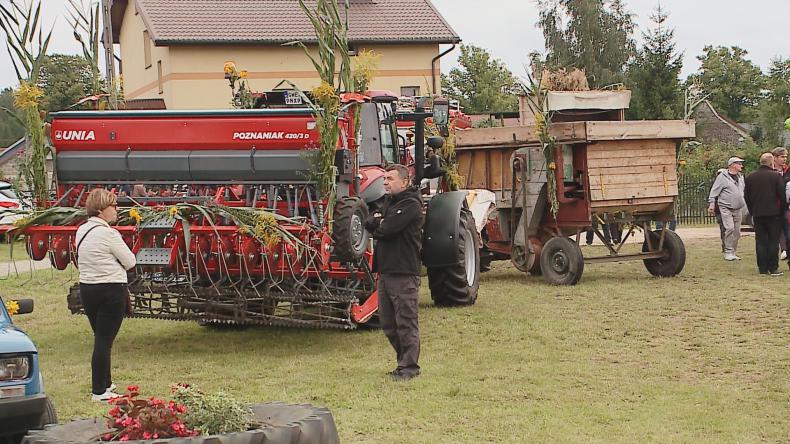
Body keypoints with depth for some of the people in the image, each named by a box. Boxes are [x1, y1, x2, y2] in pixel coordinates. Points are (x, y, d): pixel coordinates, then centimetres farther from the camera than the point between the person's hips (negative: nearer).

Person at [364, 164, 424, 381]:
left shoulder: (411, 205, -10)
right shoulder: (389, 201, 20)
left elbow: (387, 230, -18)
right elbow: (369, 223, 14)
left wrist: (377, 225, 1)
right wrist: (379, 221, -4)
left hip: (404, 273, -9)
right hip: (385, 270, 9)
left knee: (405, 322, -5)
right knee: (388, 322, 13)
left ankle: (409, 366, 1)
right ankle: (405, 361, 24)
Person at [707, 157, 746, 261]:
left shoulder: (740, 177, 15)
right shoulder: (723, 176, -6)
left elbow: (744, 190, 25)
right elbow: (714, 190, -7)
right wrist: (712, 204, -11)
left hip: (737, 209, 7)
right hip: (726, 208, -7)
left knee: (737, 231, 6)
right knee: (729, 228, -17)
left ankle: (733, 253, 14)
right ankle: (728, 252, -12)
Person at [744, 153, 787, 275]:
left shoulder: (750, 178, 4)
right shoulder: (776, 176, -8)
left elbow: (747, 197, 9)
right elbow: (782, 196, -8)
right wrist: (782, 211, 5)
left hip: (757, 214, 3)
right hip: (773, 214, -3)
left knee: (760, 241, 7)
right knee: (773, 241, 2)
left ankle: (763, 268, 6)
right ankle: (773, 268, 1)